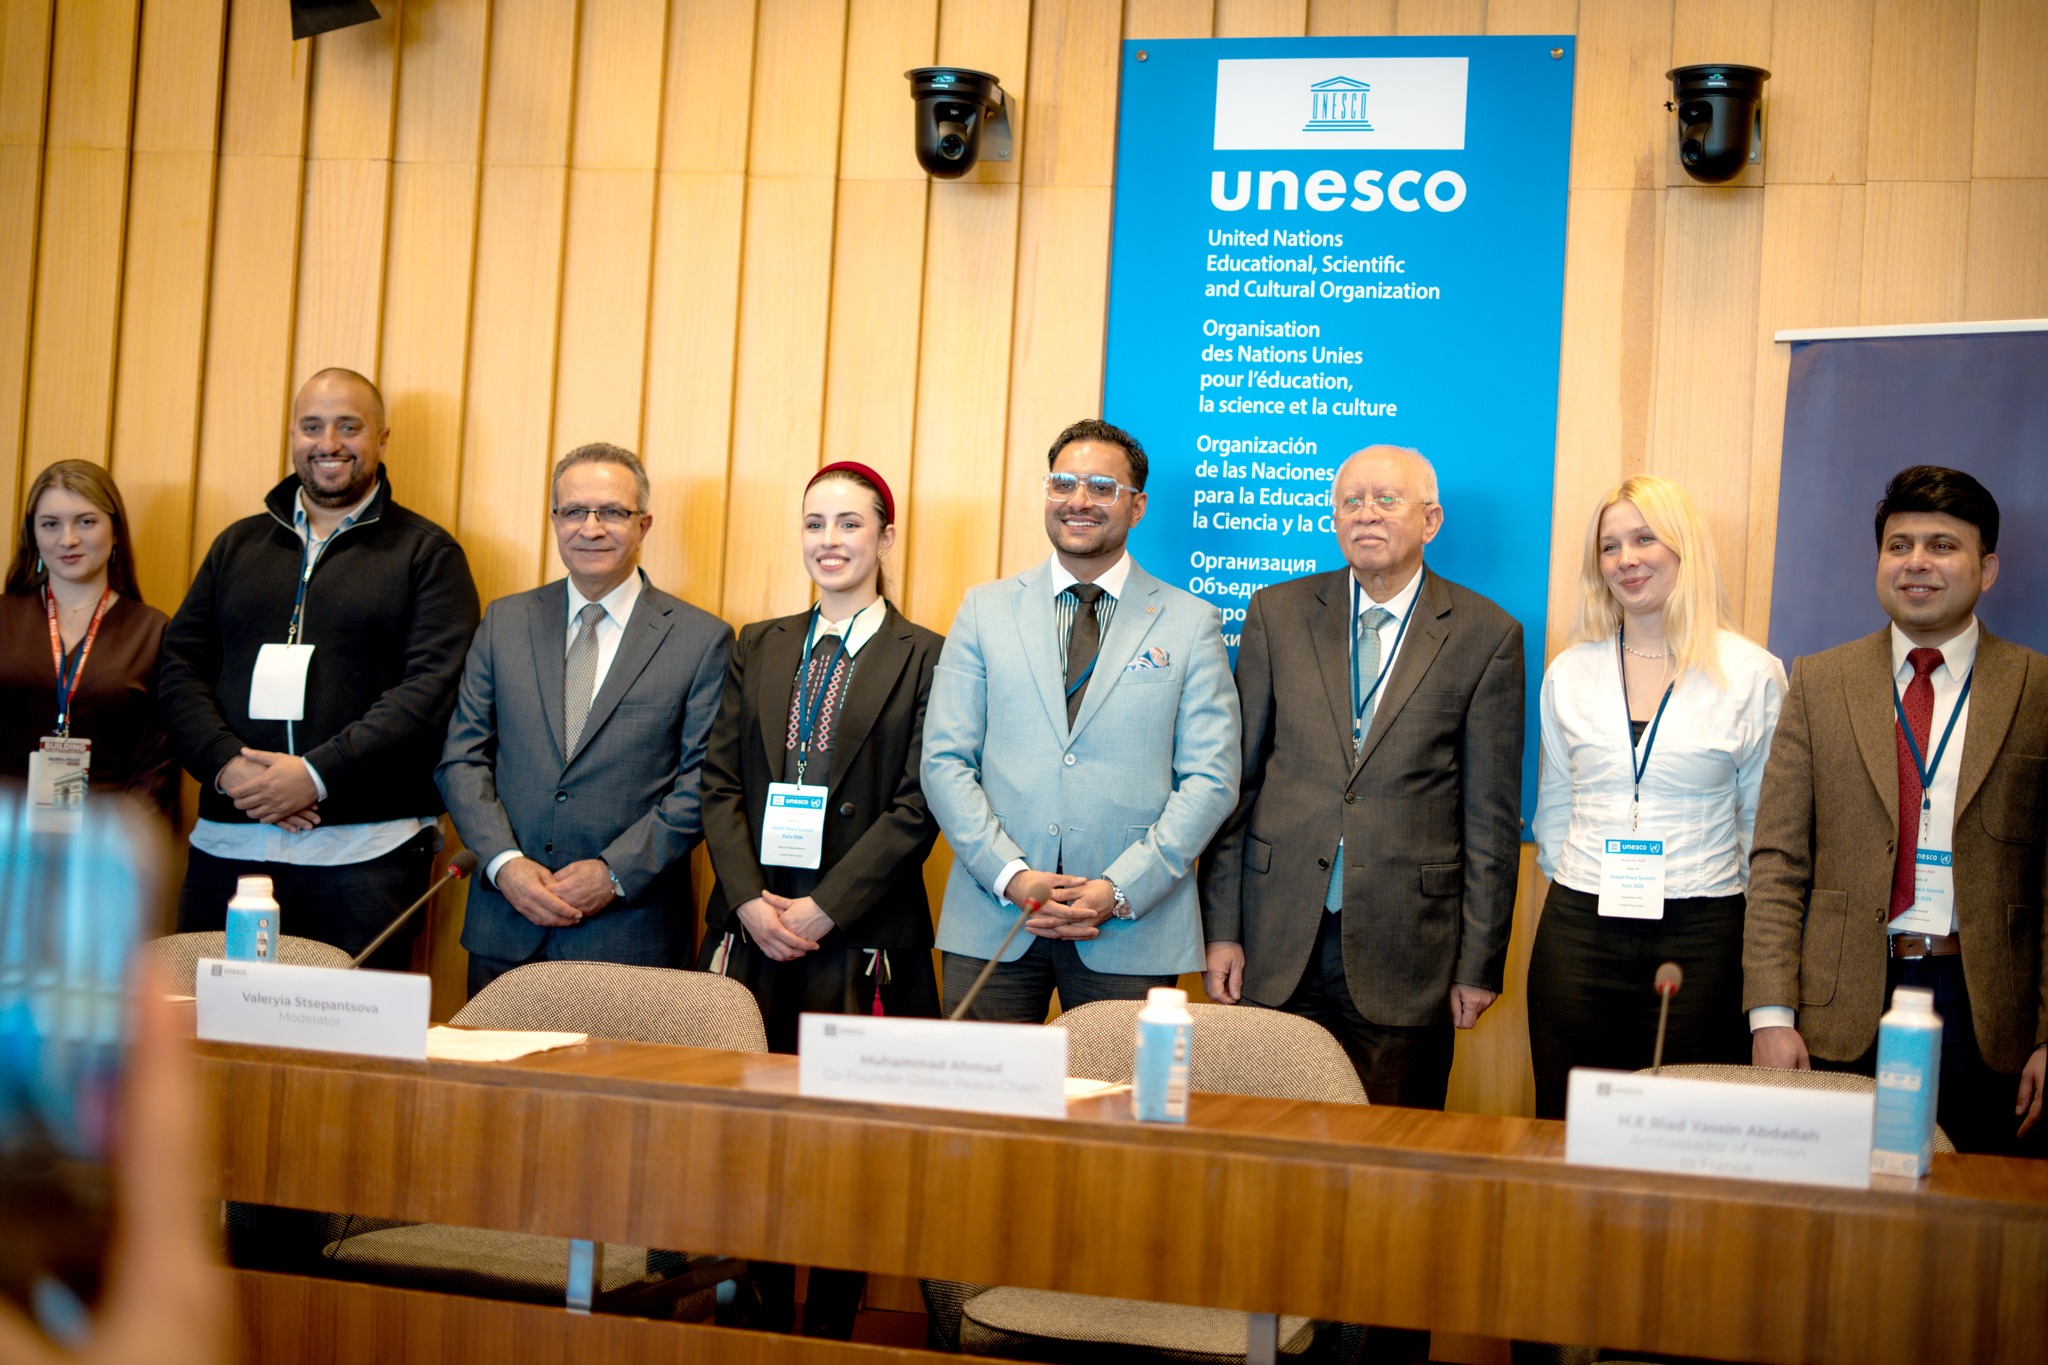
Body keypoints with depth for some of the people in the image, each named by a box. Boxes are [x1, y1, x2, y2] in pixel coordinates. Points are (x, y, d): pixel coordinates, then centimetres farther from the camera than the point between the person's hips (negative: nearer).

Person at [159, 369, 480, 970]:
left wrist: (317, 774, -16)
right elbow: (181, 666, 11)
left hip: (363, 853, -3)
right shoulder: (238, 544, 17)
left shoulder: (426, 553, 4)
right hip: (227, 846, 4)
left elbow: (432, 687, -8)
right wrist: (227, 765, -7)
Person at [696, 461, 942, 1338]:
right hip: (753, 930, 4)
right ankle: (764, 1325, 19)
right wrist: (751, 900, -6)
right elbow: (721, 782, 8)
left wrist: (822, 908, -13)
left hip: (860, 942, -3)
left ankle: (828, 1336, 13)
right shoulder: (758, 649, 14)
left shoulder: (924, 660, 0)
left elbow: (916, 810, -6)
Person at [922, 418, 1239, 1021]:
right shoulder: (986, 610, 9)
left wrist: (1119, 890, -11)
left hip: (1131, 933, -1)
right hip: (992, 922, 1)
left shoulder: (1191, 624, 5)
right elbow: (945, 762, 4)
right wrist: (1014, 877, -9)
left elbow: (1211, 778, 0)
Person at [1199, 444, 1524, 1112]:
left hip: (1404, 953, -1)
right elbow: (1237, 779, 6)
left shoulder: (1485, 636, 1)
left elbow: (1491, 815, 1)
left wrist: (1479, 963, 0)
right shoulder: (1278, 613, 7)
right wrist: (1221, 930, 1)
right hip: (1278, 943, 2)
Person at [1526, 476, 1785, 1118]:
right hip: (1578, 933, 3)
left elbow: (1764, 820, 5)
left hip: (1701, 937, -2)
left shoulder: (1751, 673, 1)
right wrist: (1575, 887, 9)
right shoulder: (1569, 672, 9)